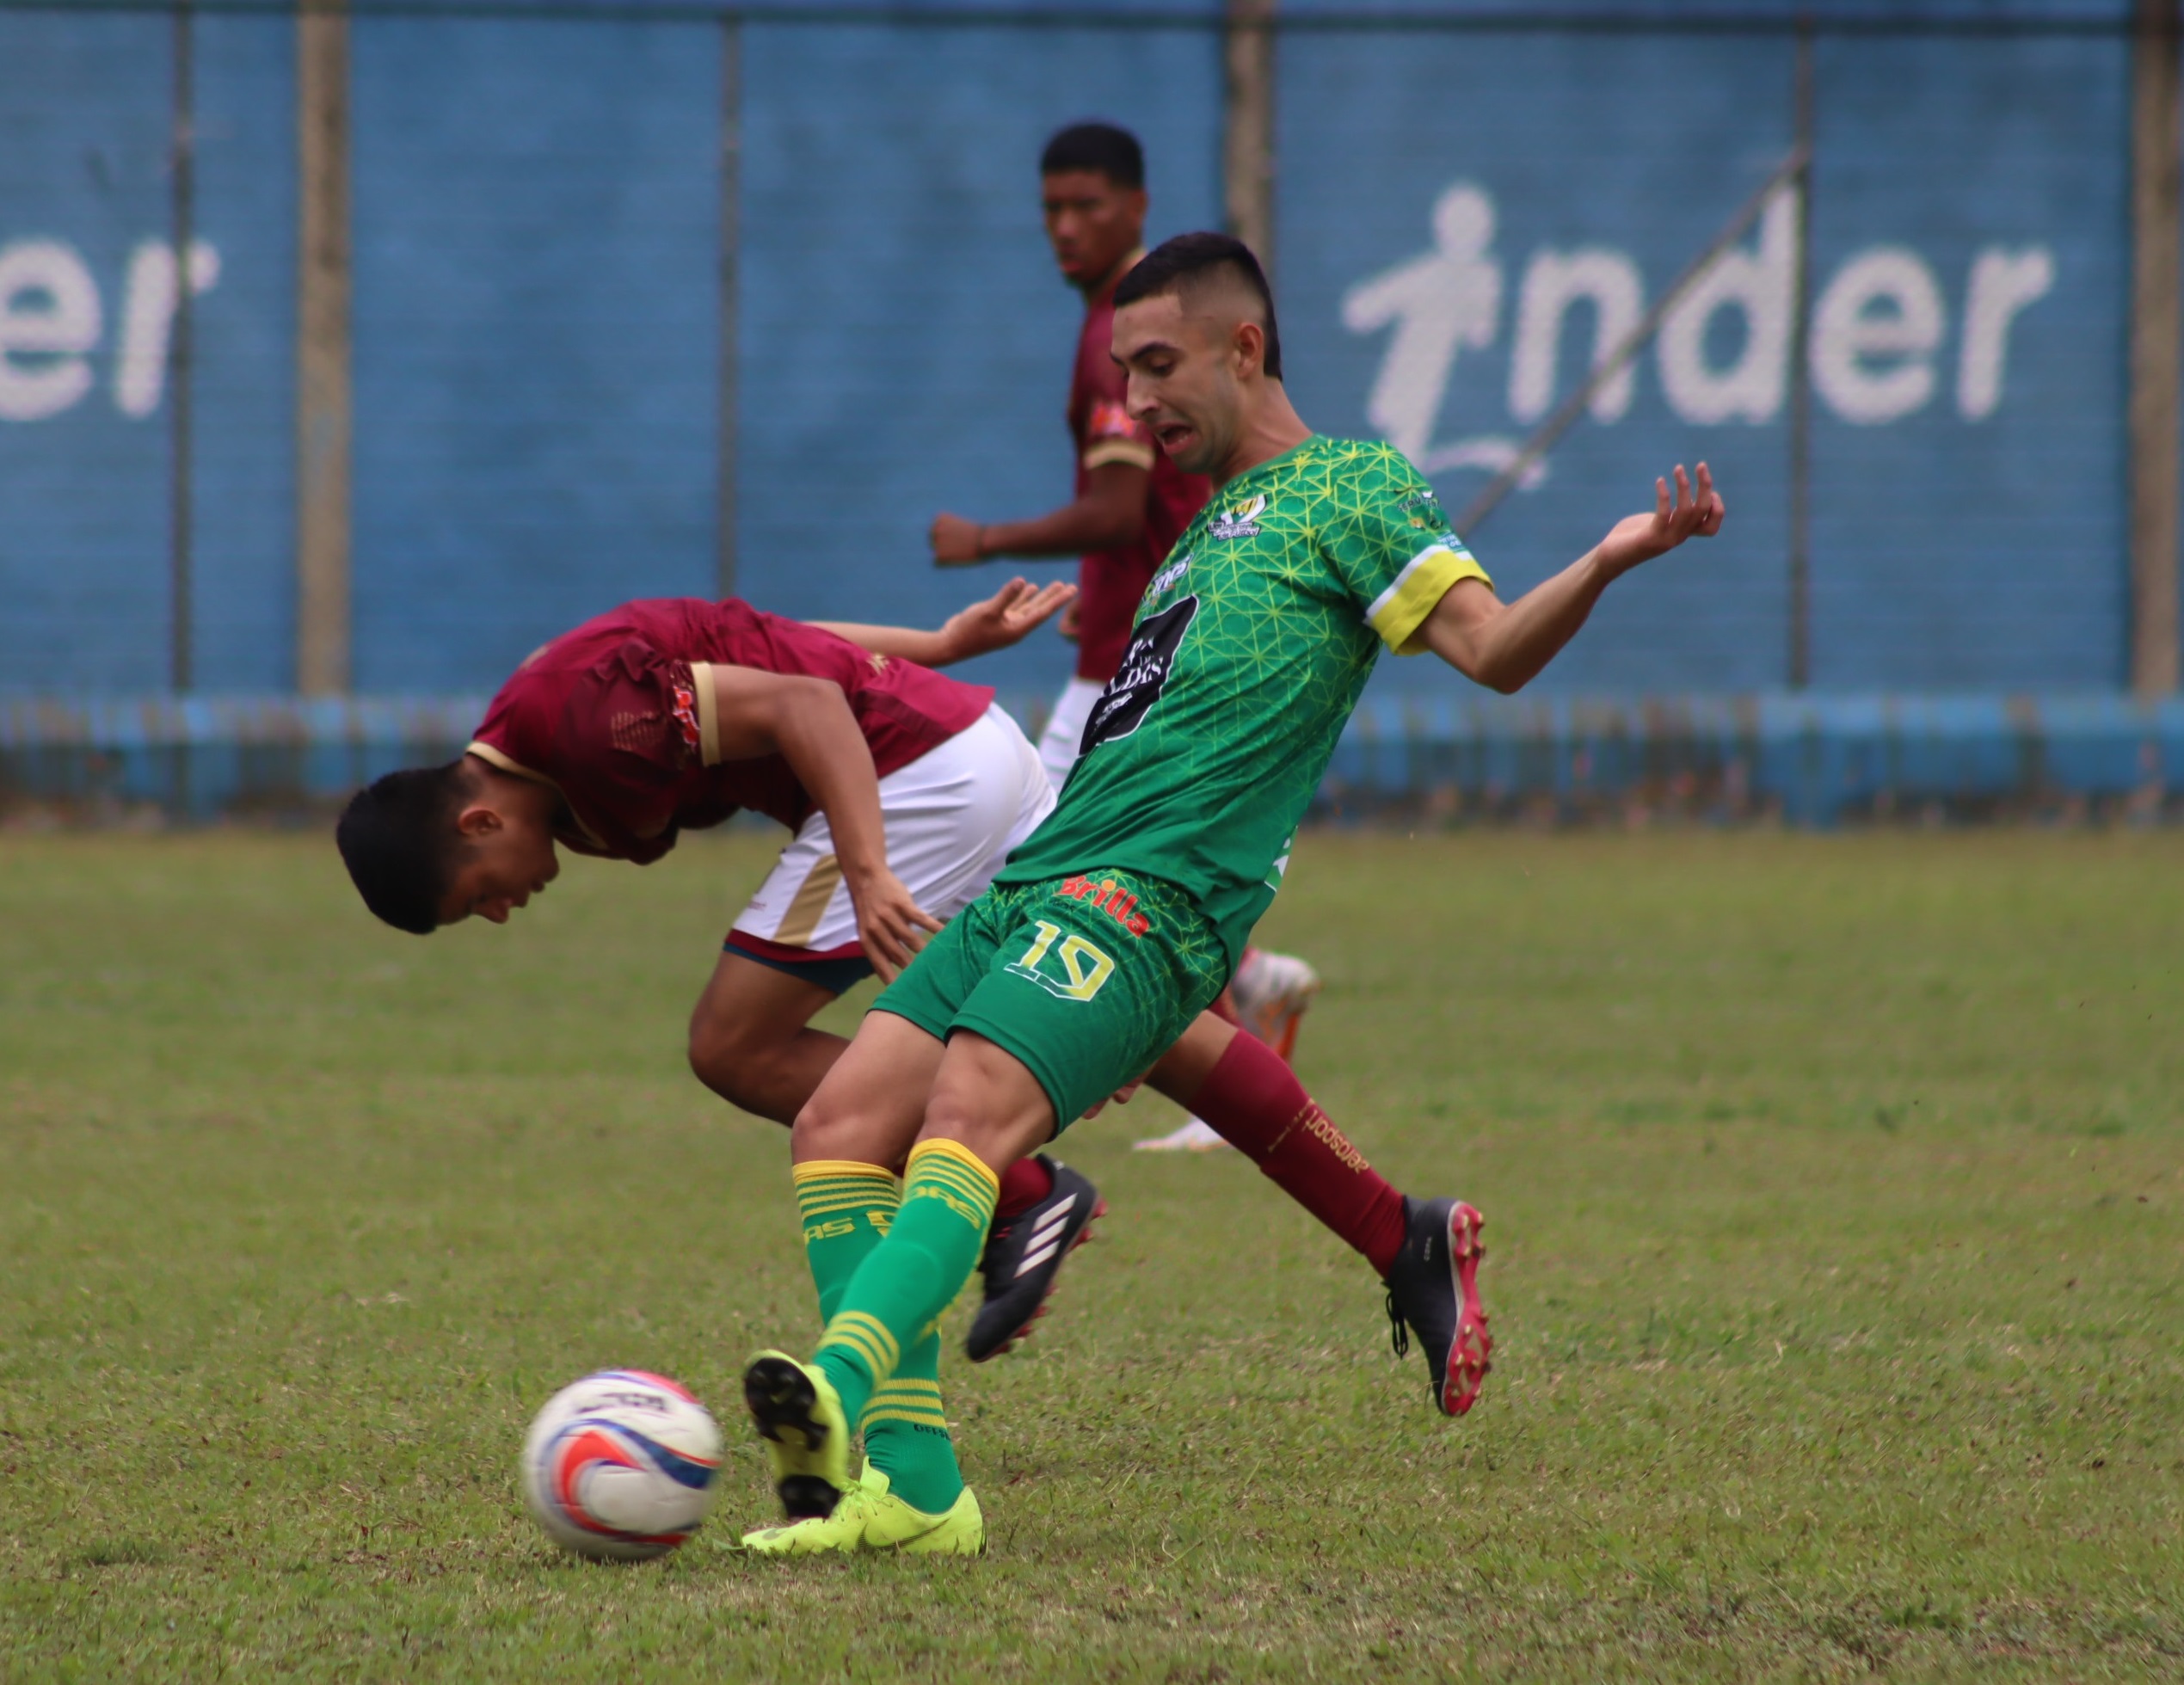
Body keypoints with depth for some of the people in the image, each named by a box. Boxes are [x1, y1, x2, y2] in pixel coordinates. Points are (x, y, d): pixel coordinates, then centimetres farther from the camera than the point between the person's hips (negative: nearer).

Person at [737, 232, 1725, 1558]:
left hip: (1143, 901, -9)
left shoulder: (1349, 486, 6)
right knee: (842, 1122, -7)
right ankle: (902, 1489, -13)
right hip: (1033, 886, 9)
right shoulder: (1211, 529, 31)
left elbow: (1493, 647, -5)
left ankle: (839, 1393, -52)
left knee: (968, 1113, -31)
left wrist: (1608, 562, -23)